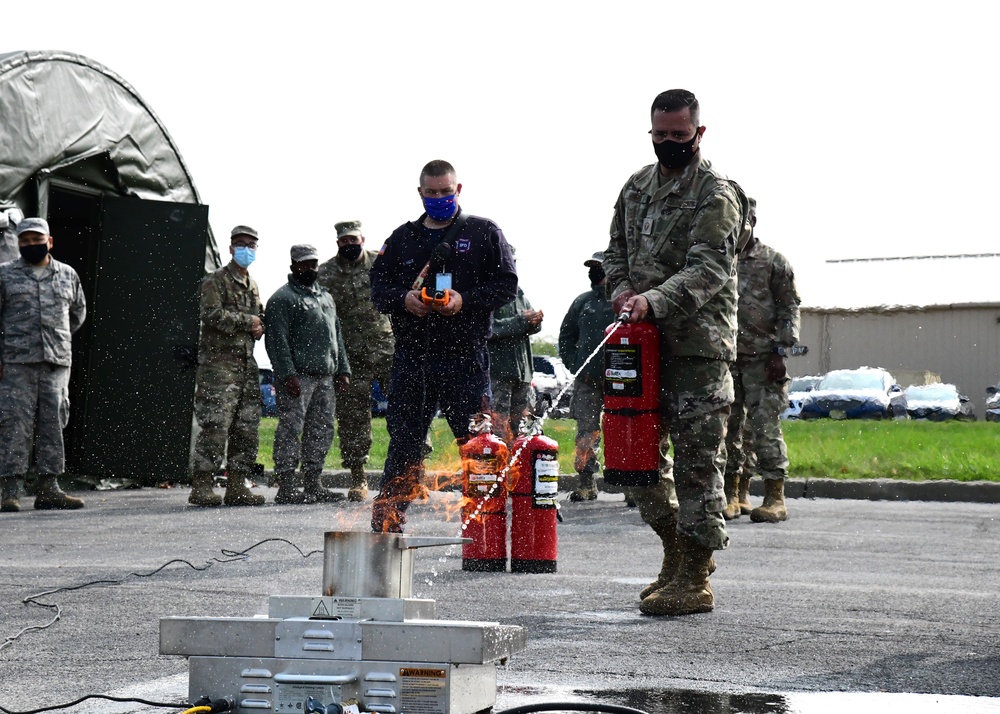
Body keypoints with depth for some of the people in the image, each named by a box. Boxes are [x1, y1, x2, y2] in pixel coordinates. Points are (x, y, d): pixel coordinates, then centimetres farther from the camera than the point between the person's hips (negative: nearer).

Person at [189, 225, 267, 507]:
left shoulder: (253, 286, 21)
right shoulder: (216, 281, -3)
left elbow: (261, 320, 29)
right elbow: (212, 315, -17)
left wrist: (259, 327, 5)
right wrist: (247, 322, -9)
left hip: (246, 364, 8)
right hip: (218, 361, -8)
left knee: (247, 428, 6)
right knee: (215, 426, -12)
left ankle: (236, 485, 12)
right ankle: (201, 486, -10)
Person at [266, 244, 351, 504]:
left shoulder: (326, 297, 22)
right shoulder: (283, 298, -3)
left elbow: (337, 336, 25)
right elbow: (277, 341, -11)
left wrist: (342, 370, 17)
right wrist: (287, 374, -19)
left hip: (326, 377, 8)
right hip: (298, 376, -8)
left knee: (322, 431, 9)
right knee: (290, 430, -8)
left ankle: (313, 485, 15)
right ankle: (286, 487, -7)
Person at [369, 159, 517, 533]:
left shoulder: (484, 232, 7)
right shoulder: (402, 238, 16)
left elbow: (506, 284, 0)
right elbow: (377, 286, 13)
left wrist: (465, 300, -15)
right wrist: (403, 299, -8)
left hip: (465, 358, -3)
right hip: (411, 357, 3)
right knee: (403, 442, 6)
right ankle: (385, 525, 12)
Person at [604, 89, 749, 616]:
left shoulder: (717, 194, -6)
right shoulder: (636, 187, 17)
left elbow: (707, 270, -17)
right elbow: (616, 251, 21)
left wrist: (654, 301, -30)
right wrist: (623, 290, 0)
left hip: (699, 346, -7)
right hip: (645, 342, 7)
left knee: (696, 459, -6)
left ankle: (695, 580, -3)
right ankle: (678, 551, 25)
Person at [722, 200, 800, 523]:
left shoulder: (774, 262, 4)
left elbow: (789, 308, 1)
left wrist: (780, 351, -9)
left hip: (762, 359, -4)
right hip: (724, 357, 4)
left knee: (764, 426, -8)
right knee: (728, 425, 4)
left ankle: (775, 497, -5)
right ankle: (732, 495, 10)